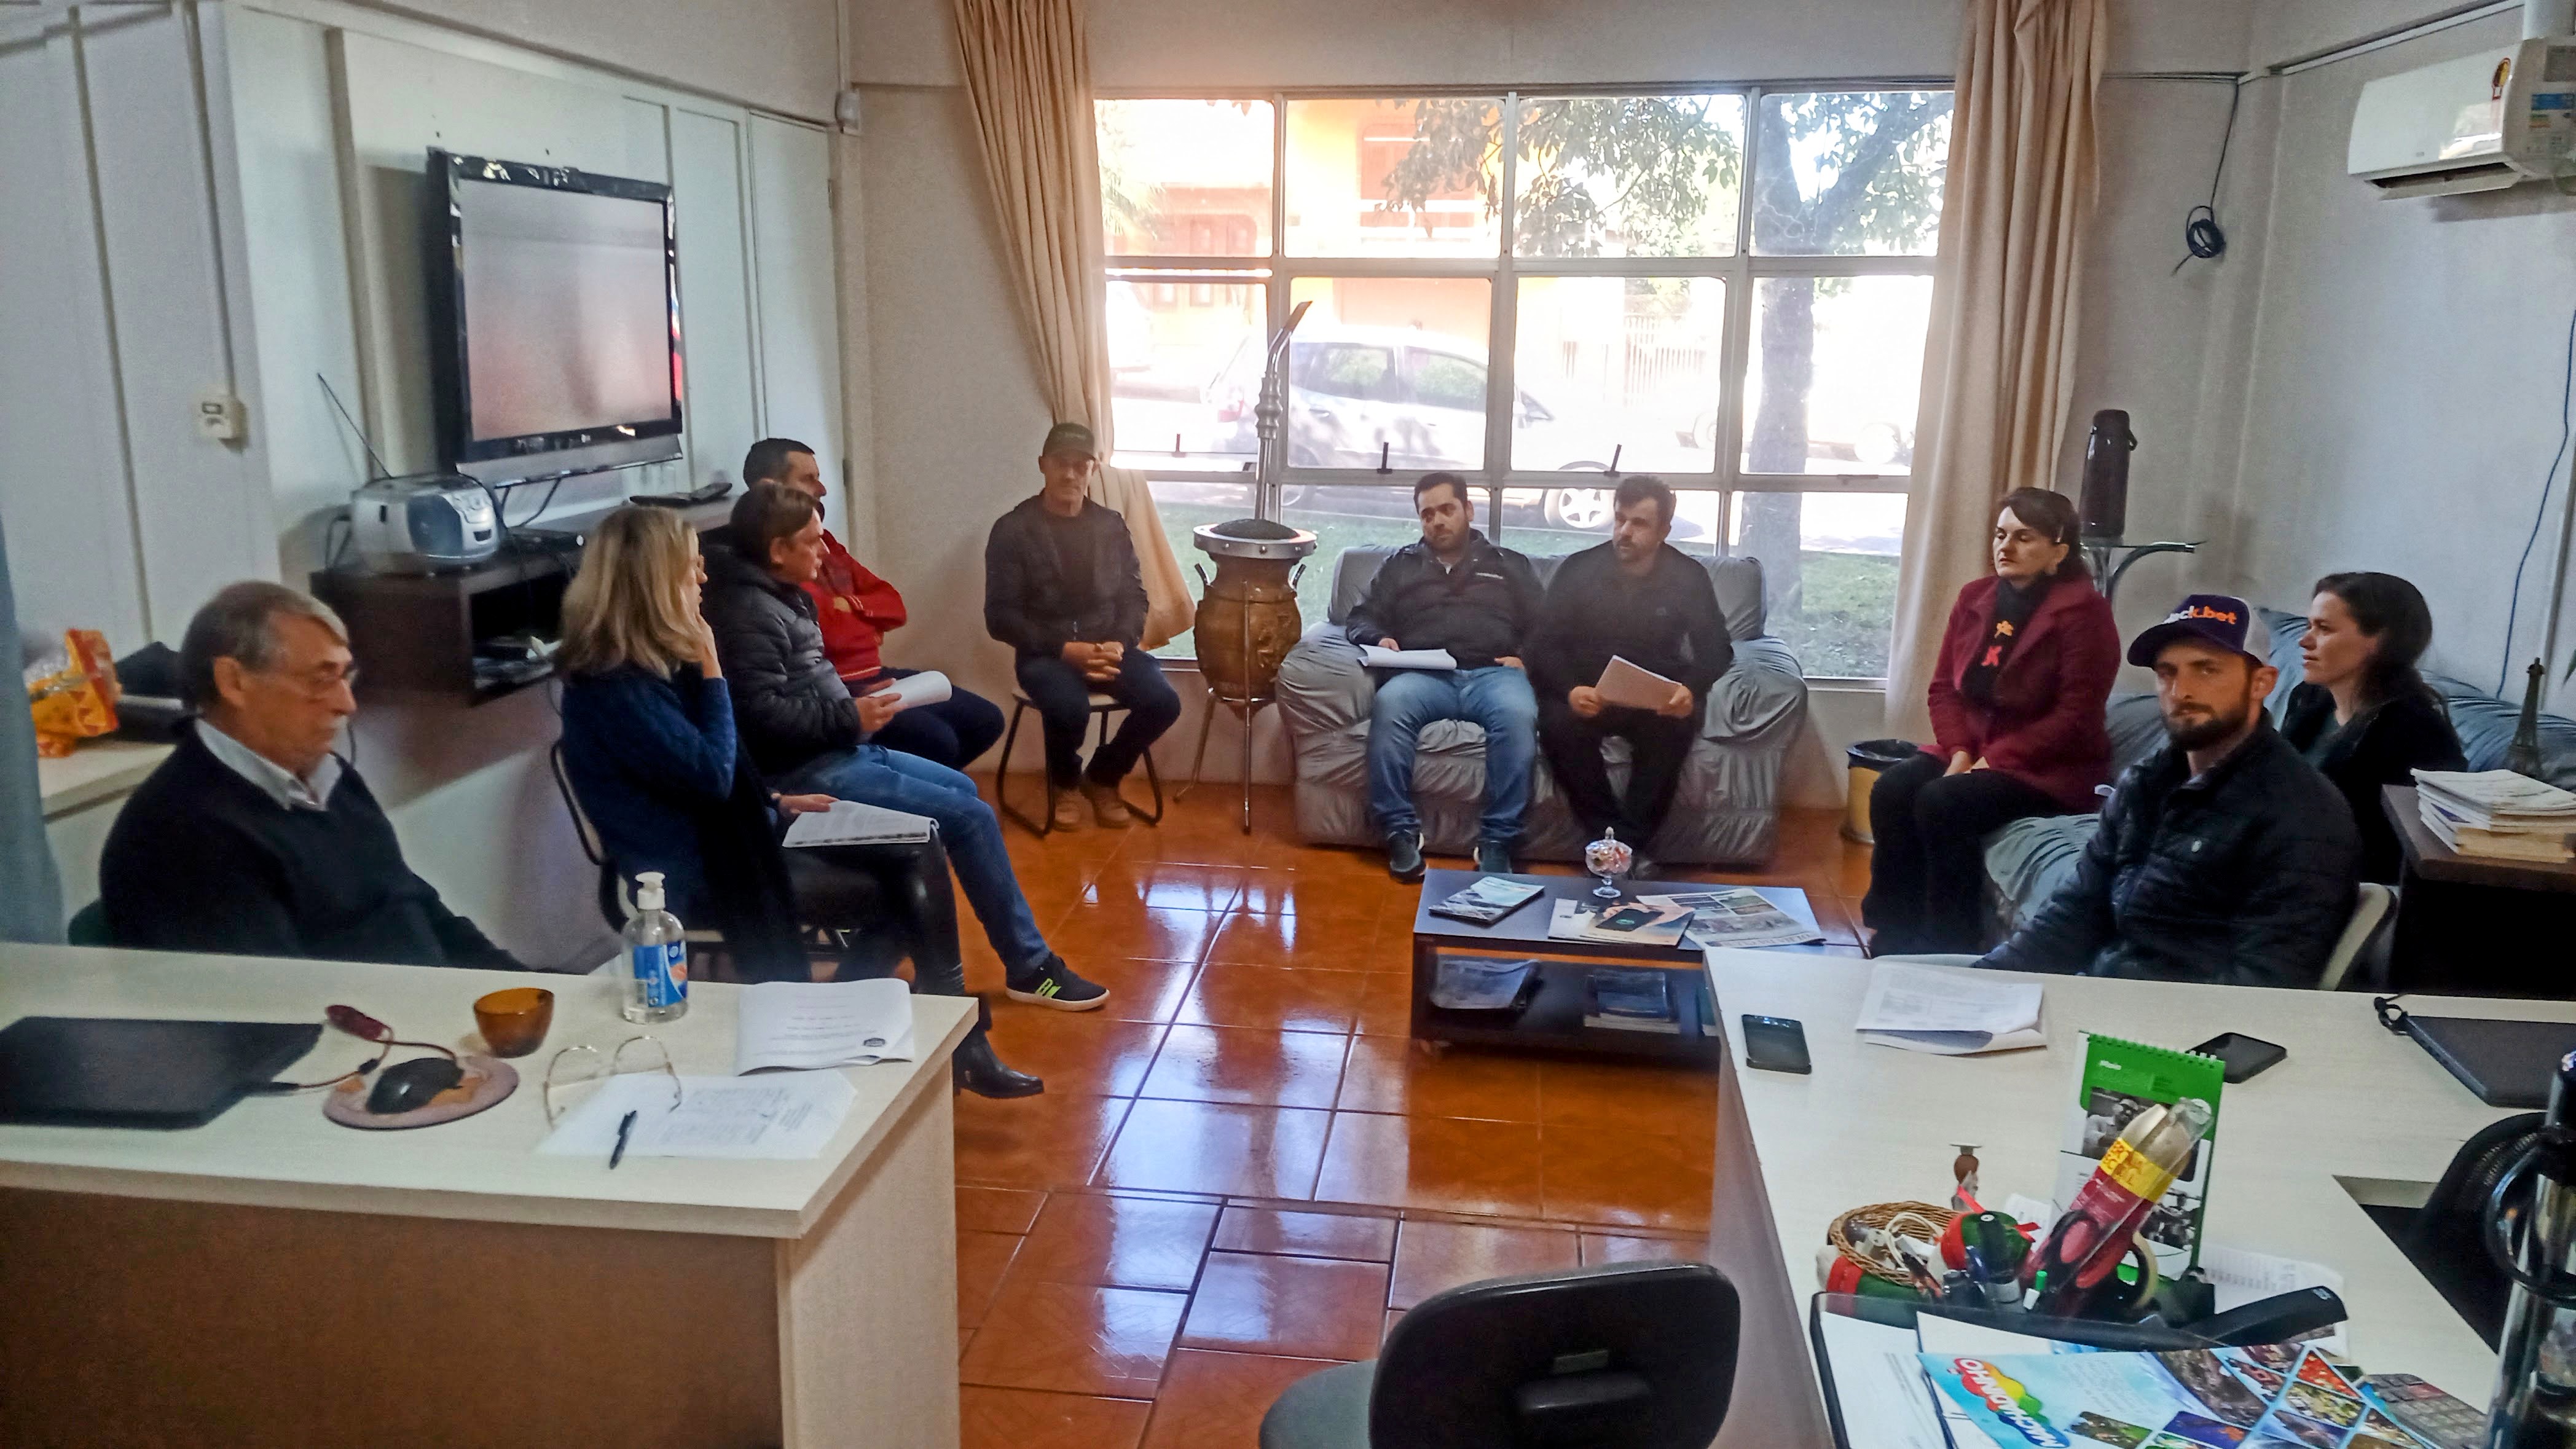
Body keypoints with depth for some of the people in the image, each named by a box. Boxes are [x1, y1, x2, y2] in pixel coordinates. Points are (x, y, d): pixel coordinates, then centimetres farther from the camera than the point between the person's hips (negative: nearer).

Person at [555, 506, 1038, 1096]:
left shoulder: (651, 659, 9)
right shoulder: (613, 685, -21)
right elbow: (712, 775, -22)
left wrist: (776, 801, 10)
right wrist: (711, 671, -16)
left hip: (726, 836, 9)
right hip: (694, 871, -9)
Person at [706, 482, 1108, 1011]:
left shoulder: (780, 596, 14)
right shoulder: (751, 613, -18)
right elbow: (763, 716, -26)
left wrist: (853, 707, 8)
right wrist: (850, 718, -20)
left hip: (833, 750, 11)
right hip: (805, 771, -11)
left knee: (960, 790, 20)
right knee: (971, 817, -13)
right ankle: (1030, 967, -2)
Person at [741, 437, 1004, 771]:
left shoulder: (821, 541, 15)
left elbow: (894, 606, 13)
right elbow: (832, 632, -22)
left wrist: (850, 606, -9)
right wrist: (868, 624, 0)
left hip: (875, 674, 10)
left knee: (985, 720, 8)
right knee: (936, 742, -26)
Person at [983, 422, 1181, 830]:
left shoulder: (1111, 525, 8)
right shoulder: (1013, 530, -5)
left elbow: (1134, 596, 11)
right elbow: (1001, 617, -8)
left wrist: (1120, 644, -11)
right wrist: (1065, 649, -18)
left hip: (1107, 646, 4)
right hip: (1045, 652, -4)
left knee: (1163, 701, -22)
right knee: (1070, 708, -35)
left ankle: (1103, 778, 6)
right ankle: (1063, 784, 0)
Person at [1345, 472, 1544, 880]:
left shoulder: (1510, 566, 25)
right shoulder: (1401, 564, 27)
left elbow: (1544, 627, 18)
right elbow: (1361, 618, 21)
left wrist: (1525, 659, -3)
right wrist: (1378, 639, -2)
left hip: (1493, 673, 0)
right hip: (1424, 675, 1)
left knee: (1517, 714, -37)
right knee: (1389, 704, -35)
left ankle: (1497, 842, -31)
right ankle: (1401, 832, -29)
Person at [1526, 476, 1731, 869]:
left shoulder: (1689, 577, -1)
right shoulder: (1578, 570, -4)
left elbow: (1716, 650, -4)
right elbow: (1543, 644, -8)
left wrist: (1690, 689, -29)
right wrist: (1569, 690, -30)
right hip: (1587, 693, 0)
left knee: (1678, 723, -34)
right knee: (1557, 721, -33)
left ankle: (1630, 844, -23)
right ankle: (1606, 837, -23)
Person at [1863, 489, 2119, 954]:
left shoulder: (2083, 613, -11)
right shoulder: (1975, 598, 9)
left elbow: (2076, 718, -16)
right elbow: (1944, 687, 9)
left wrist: (1993, 761, -19)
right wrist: (1959, 752, -9)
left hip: (2049, 769, -6)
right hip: (1970, 750, 6)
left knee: (1943, 803, -30)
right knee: (1891, 790, -20)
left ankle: (1951, 947, -17)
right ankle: (1894, 938, -12)